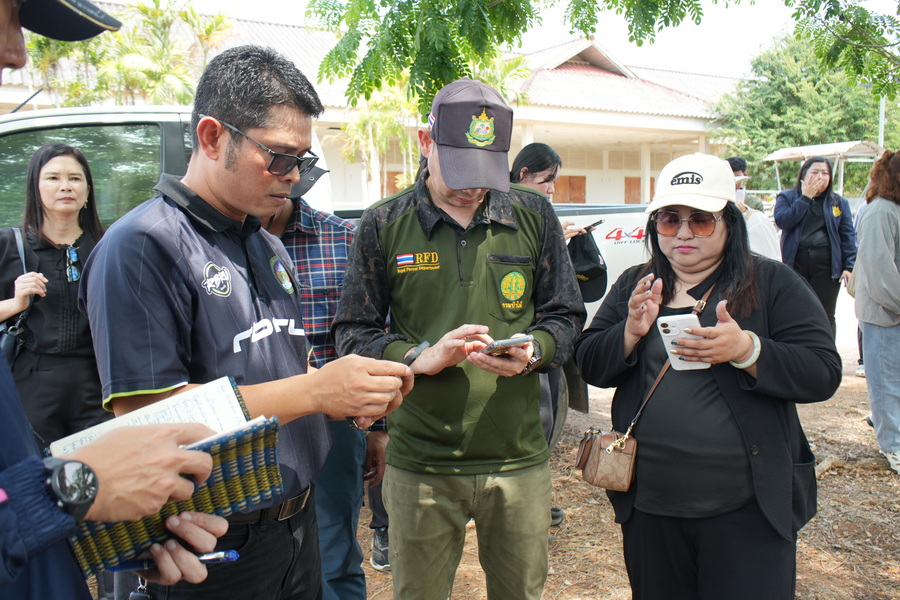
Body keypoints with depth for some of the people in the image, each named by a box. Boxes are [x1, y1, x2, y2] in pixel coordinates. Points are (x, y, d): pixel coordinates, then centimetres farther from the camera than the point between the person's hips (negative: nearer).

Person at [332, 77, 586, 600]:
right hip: (420, 465, -1)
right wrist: (422, 357, -17)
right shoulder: (384, 224, -1)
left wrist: (531, 353, -14)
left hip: (519, 459, 2)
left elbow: (565, 317, 8)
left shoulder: (534, 217, 2)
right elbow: (353, 334, 0)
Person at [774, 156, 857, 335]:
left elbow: (848, 236, 5)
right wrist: (805, 198, -9)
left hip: (826, 267, 1)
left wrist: (849, 266, -5)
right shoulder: (787, 197, 6)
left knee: (825, 317, 5)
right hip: (795, 265, -1)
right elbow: (782, 221, -13)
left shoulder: (839, 202, 10)